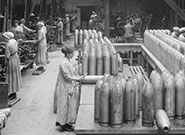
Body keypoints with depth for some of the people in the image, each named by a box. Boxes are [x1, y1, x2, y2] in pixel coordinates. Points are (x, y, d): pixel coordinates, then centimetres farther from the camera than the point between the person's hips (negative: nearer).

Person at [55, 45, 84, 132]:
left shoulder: (67, 61, 9)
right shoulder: (64, 63, -21)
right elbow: (67, 77, -20)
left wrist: (77, 78, 10)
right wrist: (77, 78, -14)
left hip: (69, 87, 9)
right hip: (65, 88, -9)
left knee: (68, 105, 15)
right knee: (65, 105, 1)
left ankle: (66, 123, 26)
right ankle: (63, 125, 11)